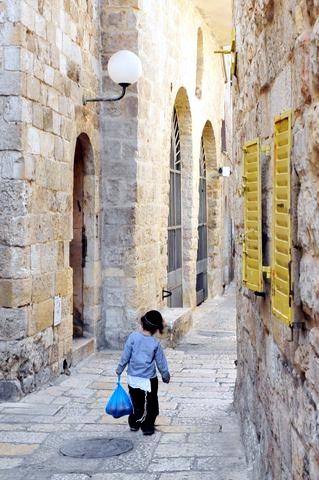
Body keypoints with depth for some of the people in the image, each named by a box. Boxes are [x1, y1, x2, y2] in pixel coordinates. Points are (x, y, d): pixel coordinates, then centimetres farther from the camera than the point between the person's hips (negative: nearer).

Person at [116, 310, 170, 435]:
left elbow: (125, 356, -7)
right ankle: (147, 427, 11)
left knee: (136, 401, 19)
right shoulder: (155, 343, -11)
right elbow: (161, 363, -2)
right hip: (149, 379, -2)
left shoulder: (133, 337, -11)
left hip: (133, 377, 2)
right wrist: (166, 376, 12)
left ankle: (134, 423, 28)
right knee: (150, 405, 11)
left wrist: (119, 369, 7)